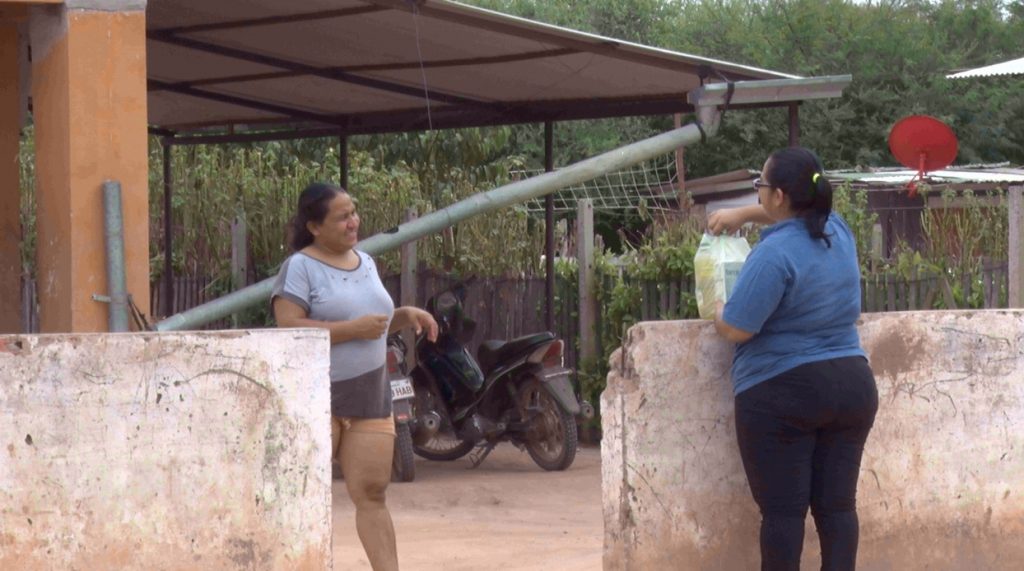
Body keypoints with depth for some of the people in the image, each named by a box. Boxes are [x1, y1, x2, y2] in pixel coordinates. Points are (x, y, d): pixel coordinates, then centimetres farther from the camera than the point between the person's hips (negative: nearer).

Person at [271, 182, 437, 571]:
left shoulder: (365, 262, 15)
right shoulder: (300, 268, -8)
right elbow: (288, 328, -19)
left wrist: (406, 316, 6)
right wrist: (355, 329, -20)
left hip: (369, 400, 6)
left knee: (372, 495, 2)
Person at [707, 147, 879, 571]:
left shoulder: (775, 253, -16)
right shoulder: (837, 230, 8)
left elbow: (735, 329, -15)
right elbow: (795, 214, 33)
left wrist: (719, 312, 6)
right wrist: (743, 214, 27)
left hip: (782, 395, -7)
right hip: (852, 386, 7)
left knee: (782, 510, -3)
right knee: (837, 505, 5)